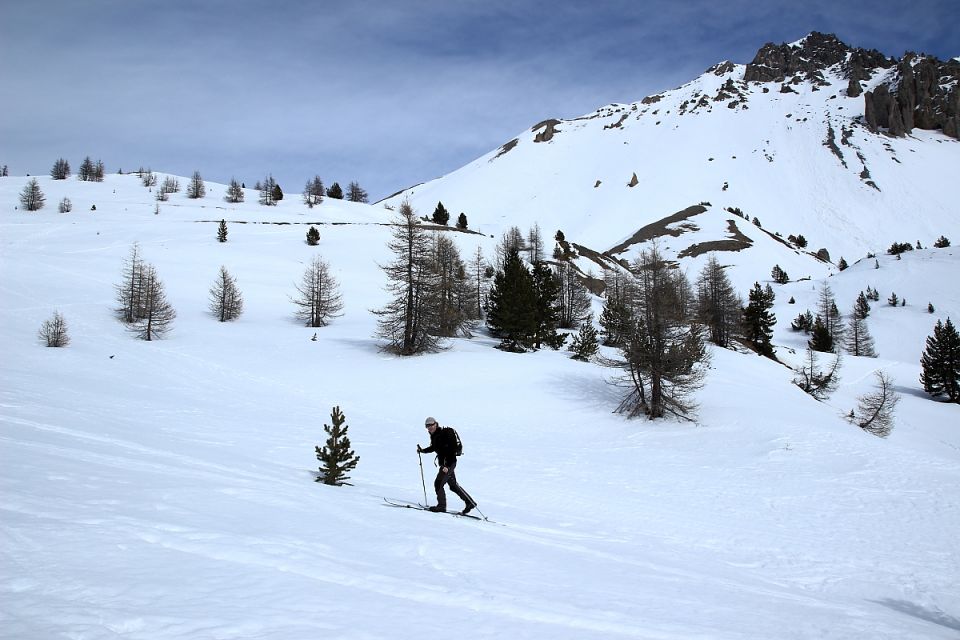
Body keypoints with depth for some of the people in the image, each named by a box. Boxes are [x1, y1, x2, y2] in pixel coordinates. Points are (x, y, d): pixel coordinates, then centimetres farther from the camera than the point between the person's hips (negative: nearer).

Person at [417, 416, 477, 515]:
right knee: (453, 485, 14)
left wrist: (447, 466, -28)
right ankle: (470, 502, 21)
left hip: (449, 463, -9)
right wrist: (422, 450, 14)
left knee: (438, 483, -9)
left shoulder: (445, 434, -20)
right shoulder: (434, 435, 7)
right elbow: (433, 448, 26)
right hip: (444, 463, 9)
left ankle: (441, 506, 3)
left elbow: (452, 450, -24)